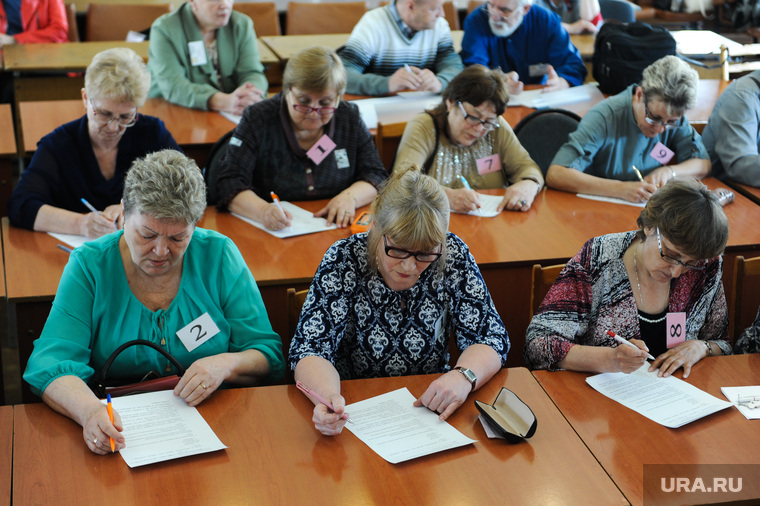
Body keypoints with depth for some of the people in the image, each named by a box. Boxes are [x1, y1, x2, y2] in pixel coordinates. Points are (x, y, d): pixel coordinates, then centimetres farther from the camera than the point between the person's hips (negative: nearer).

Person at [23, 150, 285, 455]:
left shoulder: (219, 255, -1)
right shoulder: (89, 266, -4)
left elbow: (269, 357, 1)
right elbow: (50, 364, -13)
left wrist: (225, 365, -22)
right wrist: (90, 411, -35)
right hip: (121, 427, -1)